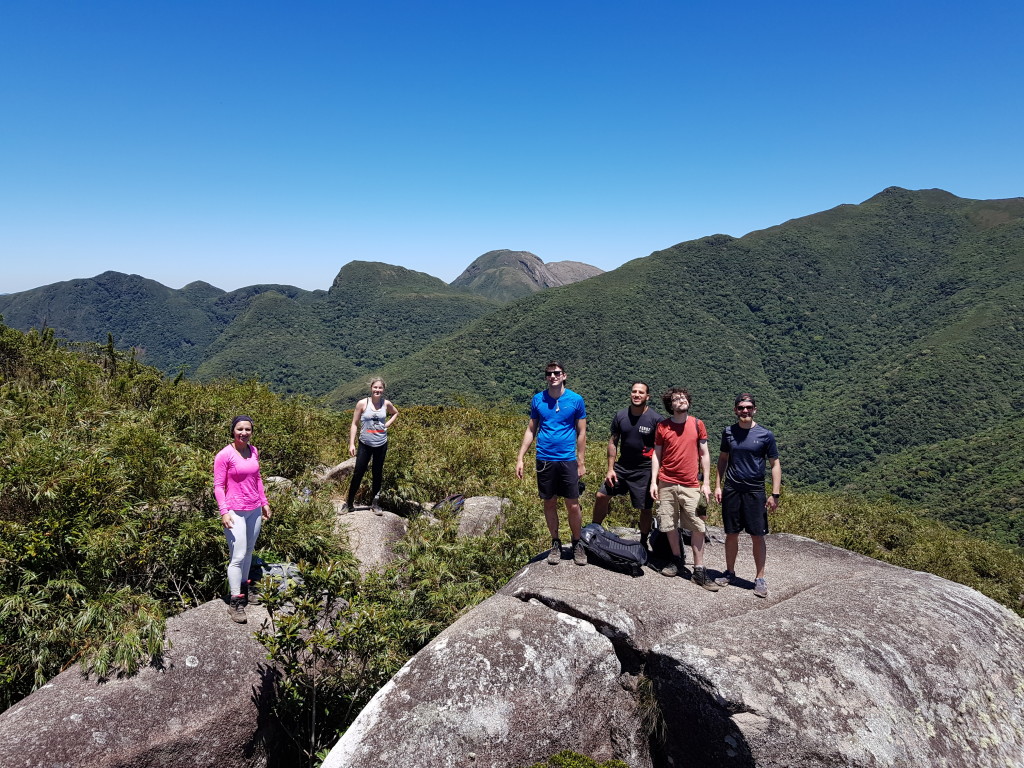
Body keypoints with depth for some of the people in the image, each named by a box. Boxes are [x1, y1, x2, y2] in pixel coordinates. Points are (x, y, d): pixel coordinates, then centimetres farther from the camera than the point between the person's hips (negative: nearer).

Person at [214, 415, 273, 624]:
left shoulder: (254, 451, 6)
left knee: (249, 551, 15)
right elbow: (218, 485, -11)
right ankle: (235, 603, 4)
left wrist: (264, 502, 17)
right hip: (235, 511, -6)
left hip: (255, 509, 6)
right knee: (238, 556, -5)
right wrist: (224, 511, -19)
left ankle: (244, 588, 32)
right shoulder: (224, 455, -12)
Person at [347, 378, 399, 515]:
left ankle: (374, 502, 24)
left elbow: (395, 413, 22)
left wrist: (388, 424, 5)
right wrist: (351, 444, -8)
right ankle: (350, 503, 11)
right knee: (358, 474, -2)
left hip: (381, 444, 2)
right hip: (365, 444, -2)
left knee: (377, 474, 11)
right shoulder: (362, 403, -7)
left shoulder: (386, 404, 0)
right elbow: (355, 424, -4)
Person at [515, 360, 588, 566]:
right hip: (544, 460, 2)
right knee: (549, 503, 11)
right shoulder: (538, 399, 3)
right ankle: (555, 544, 26)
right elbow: (531, 430, 8)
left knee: (573, 506, 1)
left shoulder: (576, 400, -2)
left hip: (568, 460, -2)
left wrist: (581, 463, 1)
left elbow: (581, 433, 3)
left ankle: (577, 544, 20)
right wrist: (520, 458, 3)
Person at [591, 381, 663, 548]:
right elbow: (613, 442, 5)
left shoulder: (656, 419, -11)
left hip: (644, 470, -3)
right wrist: (610, 469, 0)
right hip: (622, 466, 4)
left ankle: (643, 542, 24)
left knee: (645, 508, 4)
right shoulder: (620, 416, 0)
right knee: (602, 496, 2)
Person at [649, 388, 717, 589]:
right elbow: (656, 455, 7)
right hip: (666, 483, 1)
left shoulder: (698, 424, 2)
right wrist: (653, 481, 0)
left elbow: (704, 454, 5)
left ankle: (699, 571, 5)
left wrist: (706, 482, 1)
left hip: (691, 485, -1)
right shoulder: (662, 427, 3)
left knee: (697, 527, -2)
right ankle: (676, 559, 28)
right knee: (669, 524, 7)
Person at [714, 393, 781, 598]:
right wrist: (718, 486, 7)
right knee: (731, 534, 9)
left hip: (755, 491, -2)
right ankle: (730, 573, 23)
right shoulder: (728, 432, 4)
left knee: (757, 536, 0)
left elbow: (775, 464, -1)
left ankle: (760, 578, 12)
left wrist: (775, 494, -6)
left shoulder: (765, 435, -4)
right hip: (731, 489, 2)